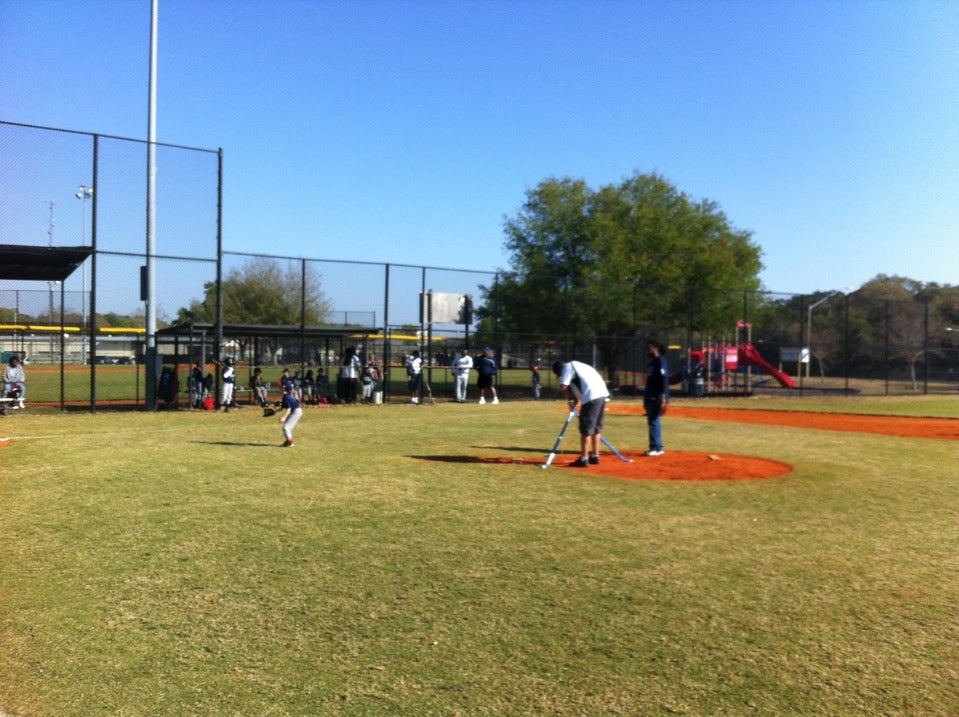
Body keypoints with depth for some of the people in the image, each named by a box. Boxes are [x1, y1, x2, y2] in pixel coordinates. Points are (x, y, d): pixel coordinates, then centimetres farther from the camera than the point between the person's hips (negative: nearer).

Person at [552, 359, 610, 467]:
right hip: (603, 394, 9)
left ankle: (584, 459, 2)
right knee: (596, 427, 18)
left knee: (586, 429, -2)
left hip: (592, 397, -9)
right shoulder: (578, 365, 30)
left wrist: (570, 399, 5)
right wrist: (575, 399, 17)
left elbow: (563, 387, -9)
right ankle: (595, 456, 25)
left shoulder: (568, 367, 4)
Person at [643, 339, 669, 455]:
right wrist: (645, 398, 22)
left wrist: (663, 399, -24)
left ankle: (657, 447, -5)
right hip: (650, 397, 10)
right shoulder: (651, 362, 17)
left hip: (657, 398, -10)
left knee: (654, 421, -10)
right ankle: (657, 447, 18)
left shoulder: (660, 361, -11)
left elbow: (664, 380, -18)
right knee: (651, 421, 11)